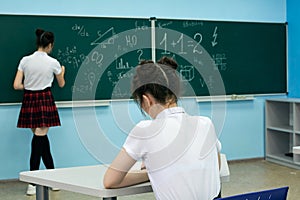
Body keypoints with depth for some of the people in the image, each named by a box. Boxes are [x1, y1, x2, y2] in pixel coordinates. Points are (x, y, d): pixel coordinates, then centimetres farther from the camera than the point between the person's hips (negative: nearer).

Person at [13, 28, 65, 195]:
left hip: (29, 101, 4)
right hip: (45, 100, -3)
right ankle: (33, 184, -3)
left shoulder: (25, 60, 1)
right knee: (40, 140, -3)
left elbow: (17, 86, -2)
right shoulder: (53, 62, -4)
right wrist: (62, 73, 33)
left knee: (41, 139, 14)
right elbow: (61, 84, 12)